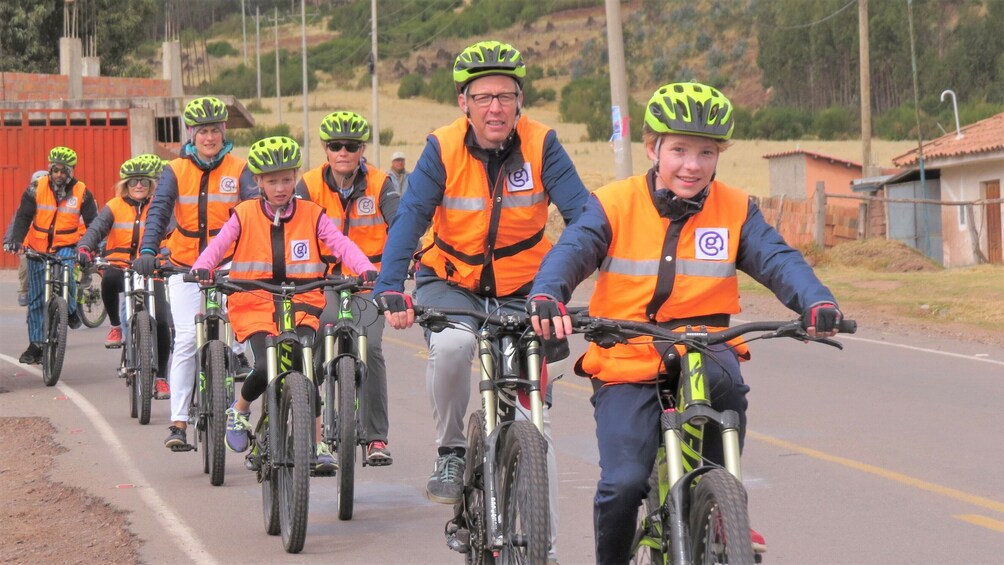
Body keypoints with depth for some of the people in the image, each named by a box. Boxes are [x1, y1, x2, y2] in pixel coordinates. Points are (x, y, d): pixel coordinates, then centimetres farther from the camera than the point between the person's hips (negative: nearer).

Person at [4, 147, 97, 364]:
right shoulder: (37, 189, -7)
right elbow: (23, 216, -10)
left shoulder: (82, 193, -6)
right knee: (36, 298, 4)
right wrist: (15, 240, -25)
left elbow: (92, 222, -4)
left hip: (66, 246, -1)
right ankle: (36, 344, 15)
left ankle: (71, 311, -4)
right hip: (37, 248, 2)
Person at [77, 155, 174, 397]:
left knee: (161, 323, -14)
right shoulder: (114, 207, 5)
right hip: (120, 267, 0)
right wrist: (84, 248, -29)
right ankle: (115, 326, -12)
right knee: (110, 278, -38)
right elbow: (96, 228, -8)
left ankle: (161, 377, 3)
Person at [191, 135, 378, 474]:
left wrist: (367, 270, -25)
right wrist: (201, 269, -28)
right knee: (266, 368, -21)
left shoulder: (311, 215, 5)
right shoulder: (245, 216, 4)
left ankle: (317, 445, -7)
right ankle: (239, 409, 13)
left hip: (301, 303, 1)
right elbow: (218, 245, -7)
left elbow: (341, 244, -7)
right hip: (254, 303, -1)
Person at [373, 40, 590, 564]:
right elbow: (409, 219, -25)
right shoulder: (443, 149, -16)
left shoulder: (541, 144, -15)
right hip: (450, 283, -1)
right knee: (451, 345, -35)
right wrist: (391, 290, -39)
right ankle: (451, 453, -10)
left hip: (522, 288, 1)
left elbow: (582, 215, -22)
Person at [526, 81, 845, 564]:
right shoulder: (615, 205, -2)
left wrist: (817, 303, -29)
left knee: (725, 378, -34)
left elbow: (777, 259, -8)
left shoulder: (735, 211, 3)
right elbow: (571, 251, -14)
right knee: (624, 482, -17)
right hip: (626, 366, -1)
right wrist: (547, 296, -36)